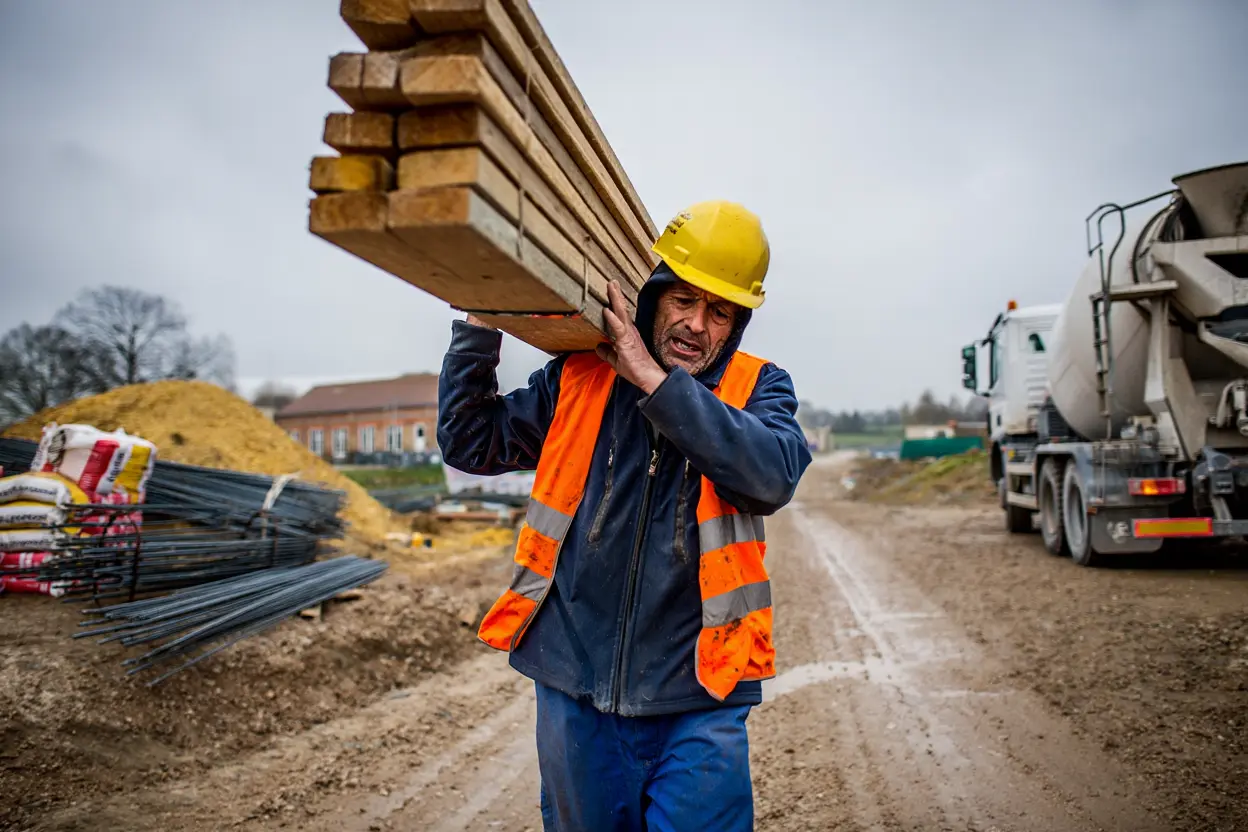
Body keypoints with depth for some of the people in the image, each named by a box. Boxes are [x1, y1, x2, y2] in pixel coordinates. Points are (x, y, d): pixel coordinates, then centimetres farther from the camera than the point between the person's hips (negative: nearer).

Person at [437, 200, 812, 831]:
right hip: (574, 693, 3)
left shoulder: (758, 390, -1)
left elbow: (772, 476, -21)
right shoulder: (578, 378, 3)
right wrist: (481, 322, -6)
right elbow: (469, 443, 4)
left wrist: (651, 377, -22)